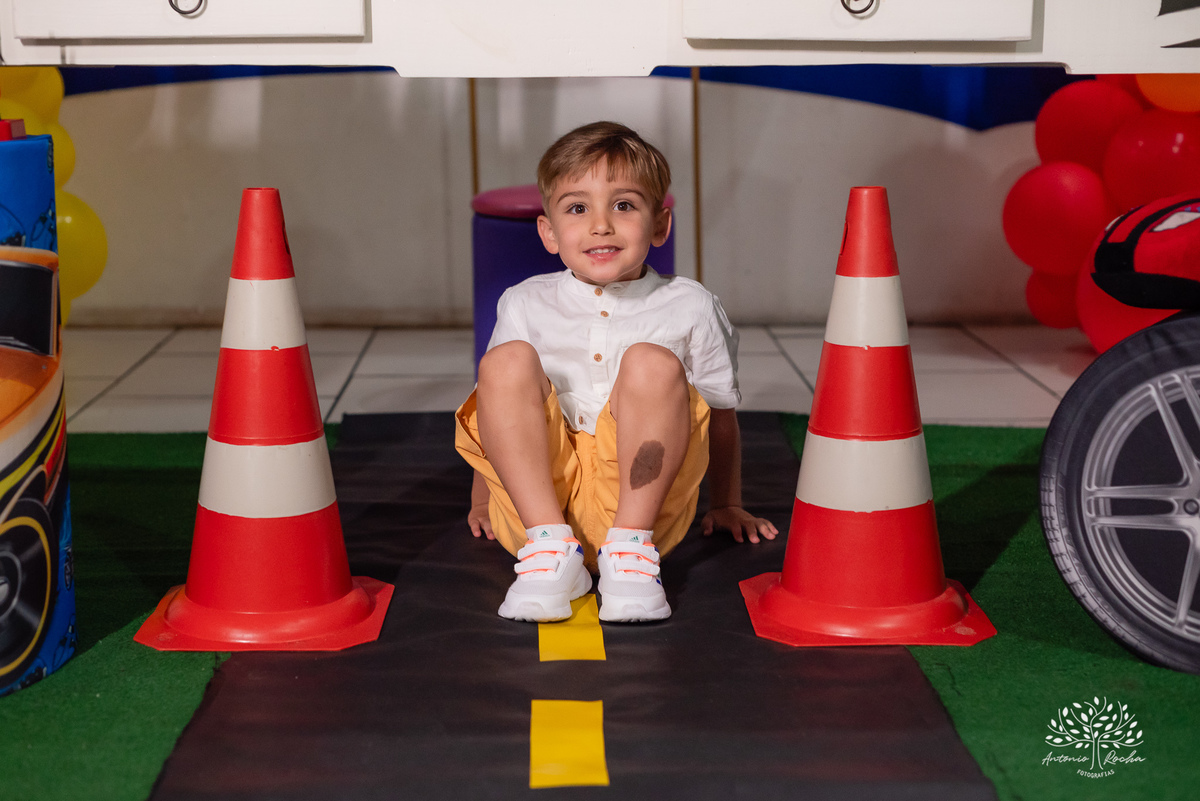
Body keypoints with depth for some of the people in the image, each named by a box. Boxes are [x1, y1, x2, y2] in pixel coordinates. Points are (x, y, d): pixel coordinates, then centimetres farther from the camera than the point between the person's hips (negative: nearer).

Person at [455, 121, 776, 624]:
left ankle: (630, 549, -24)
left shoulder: (689, 308, 5)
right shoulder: (524, 305, 9)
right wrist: (483, 499, 19)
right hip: (535, 499, 2)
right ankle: (549, 547, -25)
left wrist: (727, 506, 21)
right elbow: (497, 409, 20)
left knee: (653, 361, -23)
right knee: (508, 359, -19)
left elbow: (719, 415, 16)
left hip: (639, 497, -1)